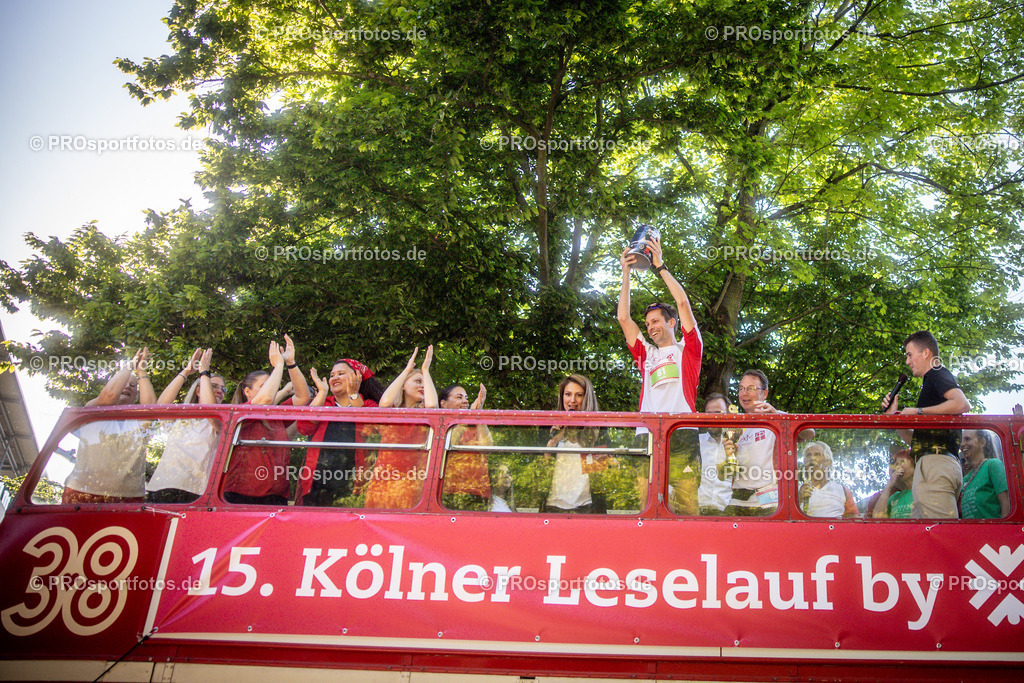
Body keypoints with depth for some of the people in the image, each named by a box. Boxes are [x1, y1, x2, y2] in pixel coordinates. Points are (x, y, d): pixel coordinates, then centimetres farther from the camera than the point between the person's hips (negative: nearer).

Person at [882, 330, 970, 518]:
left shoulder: (937, 374, 2)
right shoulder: (932, 380, 30)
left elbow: (962, 404, -21)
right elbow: (915, 440, 29)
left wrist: (918, 411, -12)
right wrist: (893, 416, 19)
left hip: (935, 460, -10)